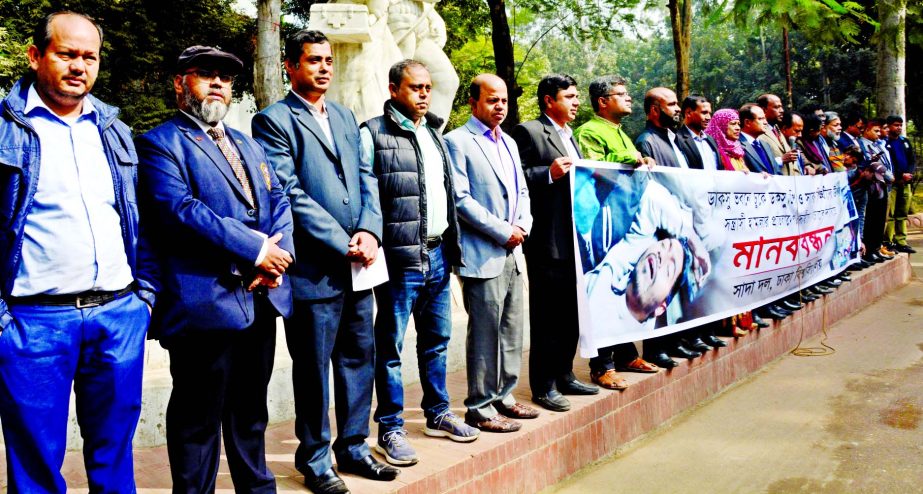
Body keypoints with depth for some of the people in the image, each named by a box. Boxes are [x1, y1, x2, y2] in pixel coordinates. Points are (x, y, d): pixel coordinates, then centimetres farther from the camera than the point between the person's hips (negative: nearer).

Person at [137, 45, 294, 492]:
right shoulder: (160, 144, -3)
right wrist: (255, 249, -17)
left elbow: (278, 200, 14)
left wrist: (278, 250, -6)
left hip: (260, 299, 7)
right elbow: (180, 209, -17)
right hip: (205, 302, -7)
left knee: (251, 411, 18)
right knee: (199, 419, 2)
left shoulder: (246, 144, 21)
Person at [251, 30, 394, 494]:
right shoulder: (274, 120, -6)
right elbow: (291, 194, -13)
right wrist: (343, 244, -15)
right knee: (313, 368, 5)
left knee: (359, 359, 13)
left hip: (357, 264, 7)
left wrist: (370, 231, -5)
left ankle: (353, 447, 28)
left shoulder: (344, 116, 16)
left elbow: (366, 178, 12)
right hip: (313, 267, -6)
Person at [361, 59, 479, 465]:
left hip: (437, 253, 7)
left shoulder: (433, 133, 16)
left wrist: (451, 243, 14)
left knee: (437, 339, 16)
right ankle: (390, 429, 12)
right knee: (390, 345, 2)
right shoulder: (373, 134, -6)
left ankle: (437, 414, 30)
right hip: (400, 258, -7)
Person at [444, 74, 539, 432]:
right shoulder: (458, 141, -7)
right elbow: (461, 198, -14)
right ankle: (480, 407, 7)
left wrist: (523, 225, 1)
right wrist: (503, 231, -14)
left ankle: (504, 396, 24)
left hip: (513, 252, 8)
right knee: (485, 333, -3)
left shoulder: (509, 143, 18)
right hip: (483, 254, -8)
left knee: (512, 331, 12)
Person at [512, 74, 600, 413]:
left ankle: (564, 376, 25)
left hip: (575, 240, 9)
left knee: (571, 312, 14)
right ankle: (543, 386, 6)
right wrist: (549, 173, -24)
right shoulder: (528, 131, -6)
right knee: (546, 315, -2)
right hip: (548, 241, -9)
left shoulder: (569, 136, 21)